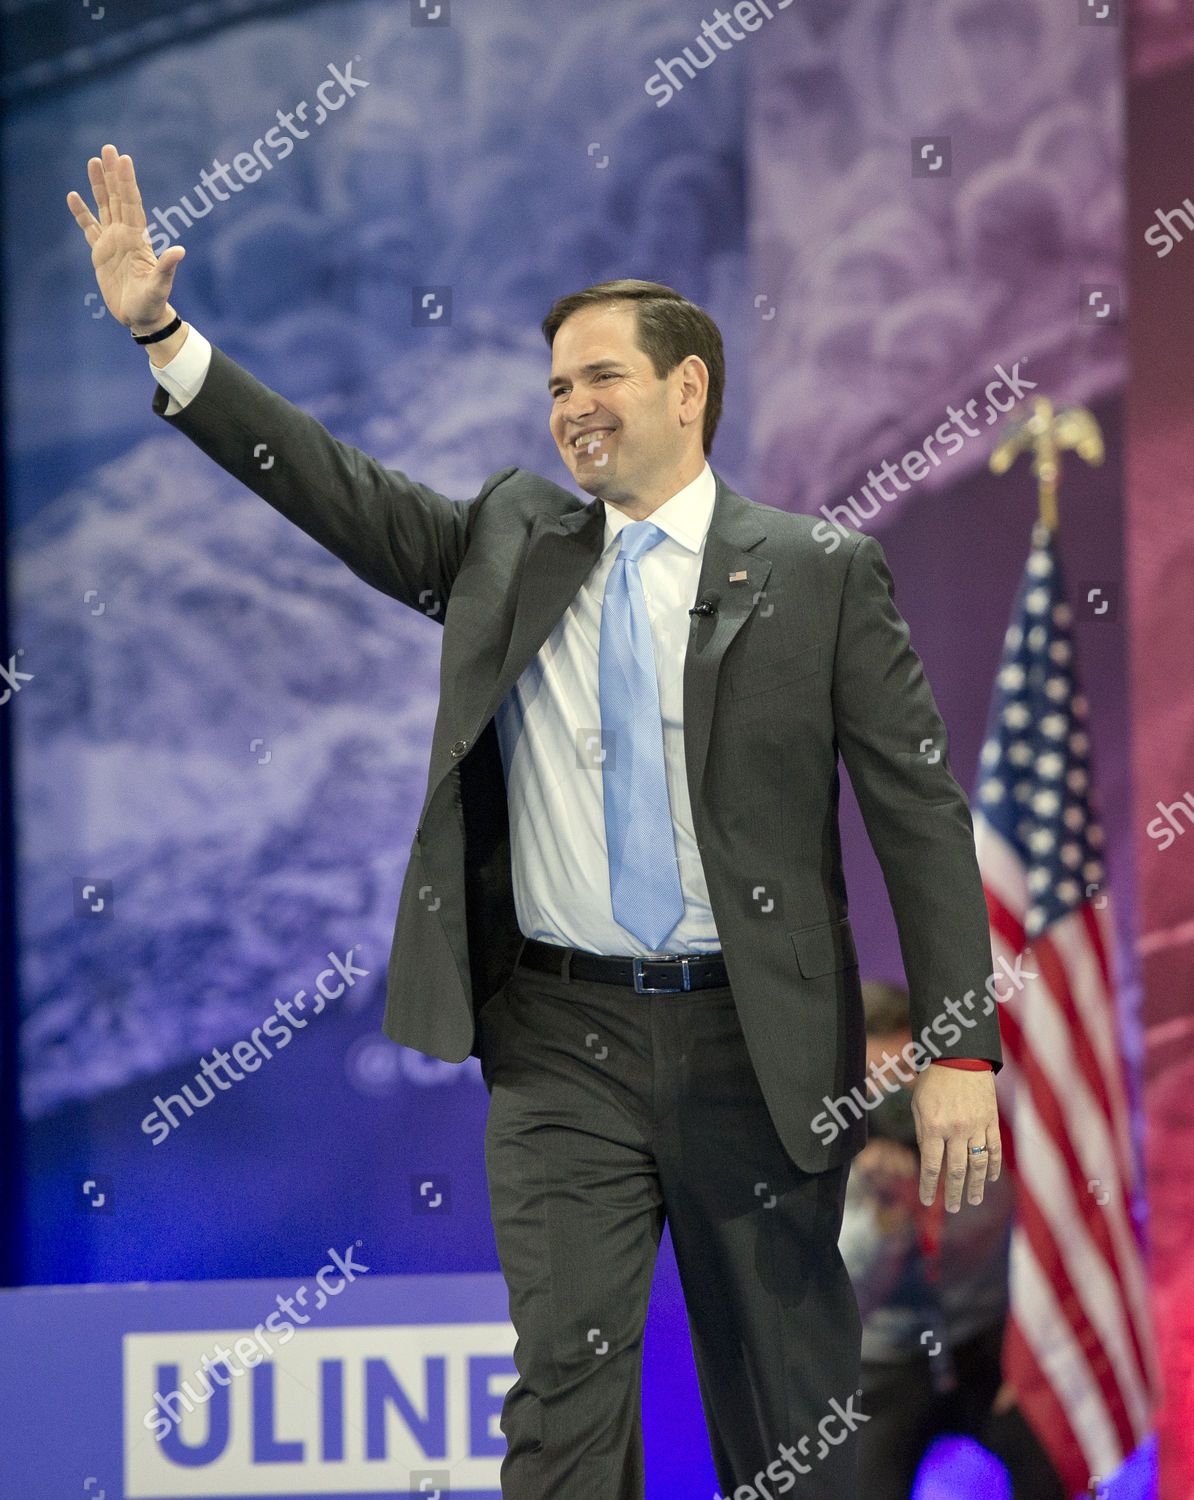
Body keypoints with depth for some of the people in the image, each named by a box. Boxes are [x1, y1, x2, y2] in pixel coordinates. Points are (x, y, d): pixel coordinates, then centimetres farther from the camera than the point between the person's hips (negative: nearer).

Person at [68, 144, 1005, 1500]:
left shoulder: (822, 578, 0)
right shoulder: (511, 542, 10)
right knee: (565, 1385, -3)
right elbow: (332, 486, 2)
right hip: (563, 1038, 2)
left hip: (756, 1042, -2)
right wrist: (159, 333, -8)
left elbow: (921, 814, -2)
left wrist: (958, 1053, -9)